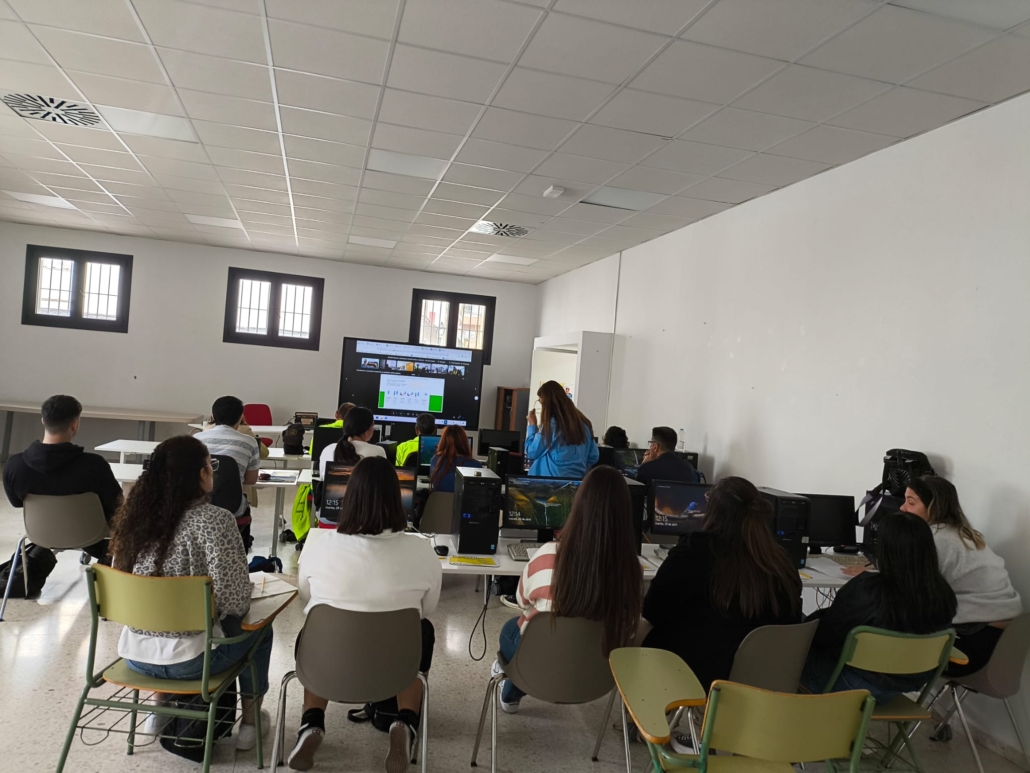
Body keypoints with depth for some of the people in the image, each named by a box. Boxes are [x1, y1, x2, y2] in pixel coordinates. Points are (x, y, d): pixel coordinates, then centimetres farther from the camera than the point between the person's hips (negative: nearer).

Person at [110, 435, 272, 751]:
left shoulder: (134, 513, -1)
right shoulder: (215, 520, -18)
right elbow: (236, 601, -19)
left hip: (134, 654, 6)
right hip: (185, 662, -5)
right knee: (258, 627, 22)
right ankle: (250, 721, 33)